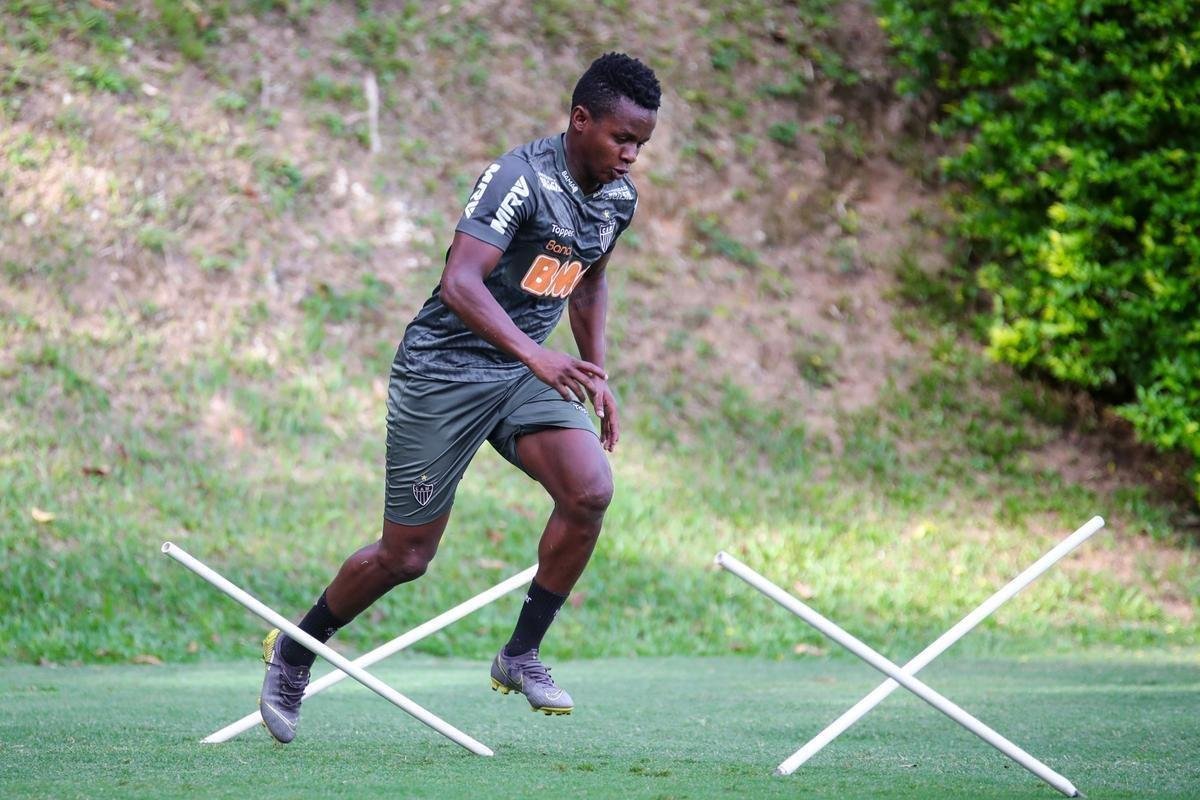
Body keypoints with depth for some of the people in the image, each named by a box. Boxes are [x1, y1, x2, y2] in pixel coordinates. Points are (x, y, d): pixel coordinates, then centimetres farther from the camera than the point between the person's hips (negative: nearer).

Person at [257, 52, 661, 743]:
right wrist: (536, 355, -46)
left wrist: (597, 375, 16)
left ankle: (522, 654, -3)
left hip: (526, 373, 7)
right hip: (445, 369, -6)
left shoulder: (619, 199, 2)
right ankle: (293, 652, 26)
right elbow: (460, 284, -34)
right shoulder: (520, 178, -23)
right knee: (406, 556, 1)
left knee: (591, 489, -19)